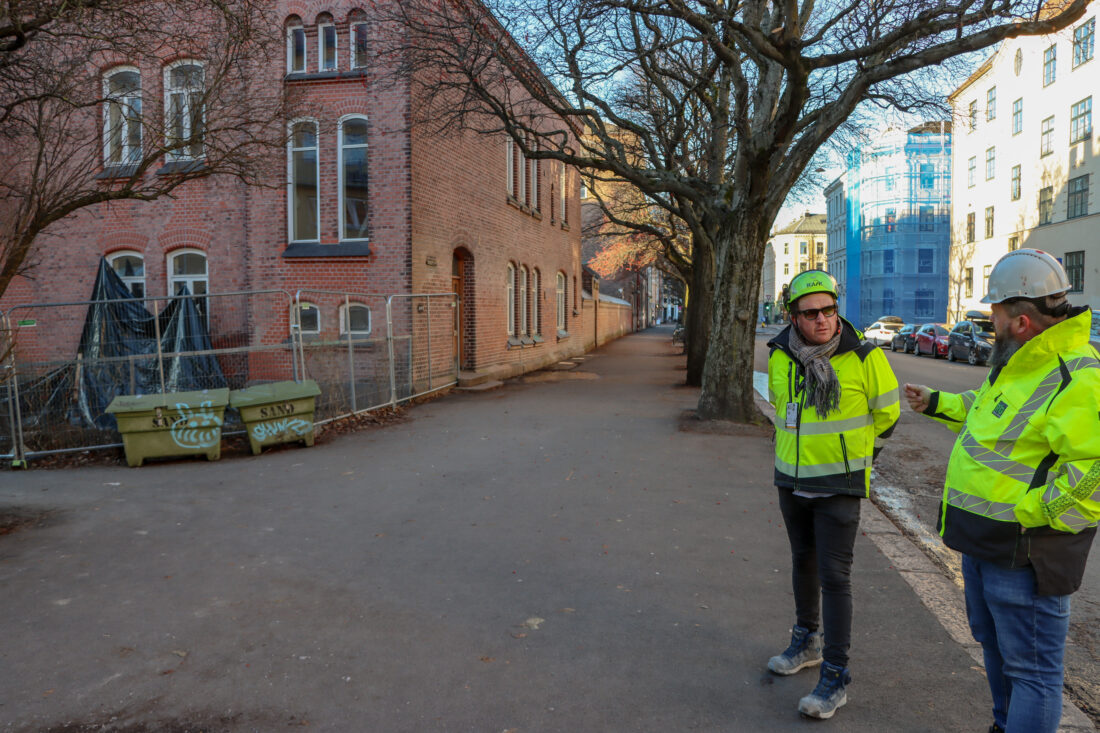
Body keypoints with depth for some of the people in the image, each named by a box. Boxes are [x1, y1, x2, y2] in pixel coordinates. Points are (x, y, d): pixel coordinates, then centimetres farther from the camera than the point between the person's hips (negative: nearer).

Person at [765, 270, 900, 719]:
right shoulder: (779, 357, -2)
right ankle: (808, 643, 38)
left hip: (839, 487, -5)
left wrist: (850, 450, 10)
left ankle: (835, 677, 6)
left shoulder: (864, 358, -14)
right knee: (803, 562, 18)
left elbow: (886, 413, 1)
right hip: (792, 480, 5)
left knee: (834, 576, -5)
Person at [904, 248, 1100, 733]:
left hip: (1024, 556, -10)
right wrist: (936, 403, 29)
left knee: (1030, 668, 4)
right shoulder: (1019, 364, 9)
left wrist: (1031, 511, -27)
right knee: (993, 645, 27)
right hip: (983, 539, 11)